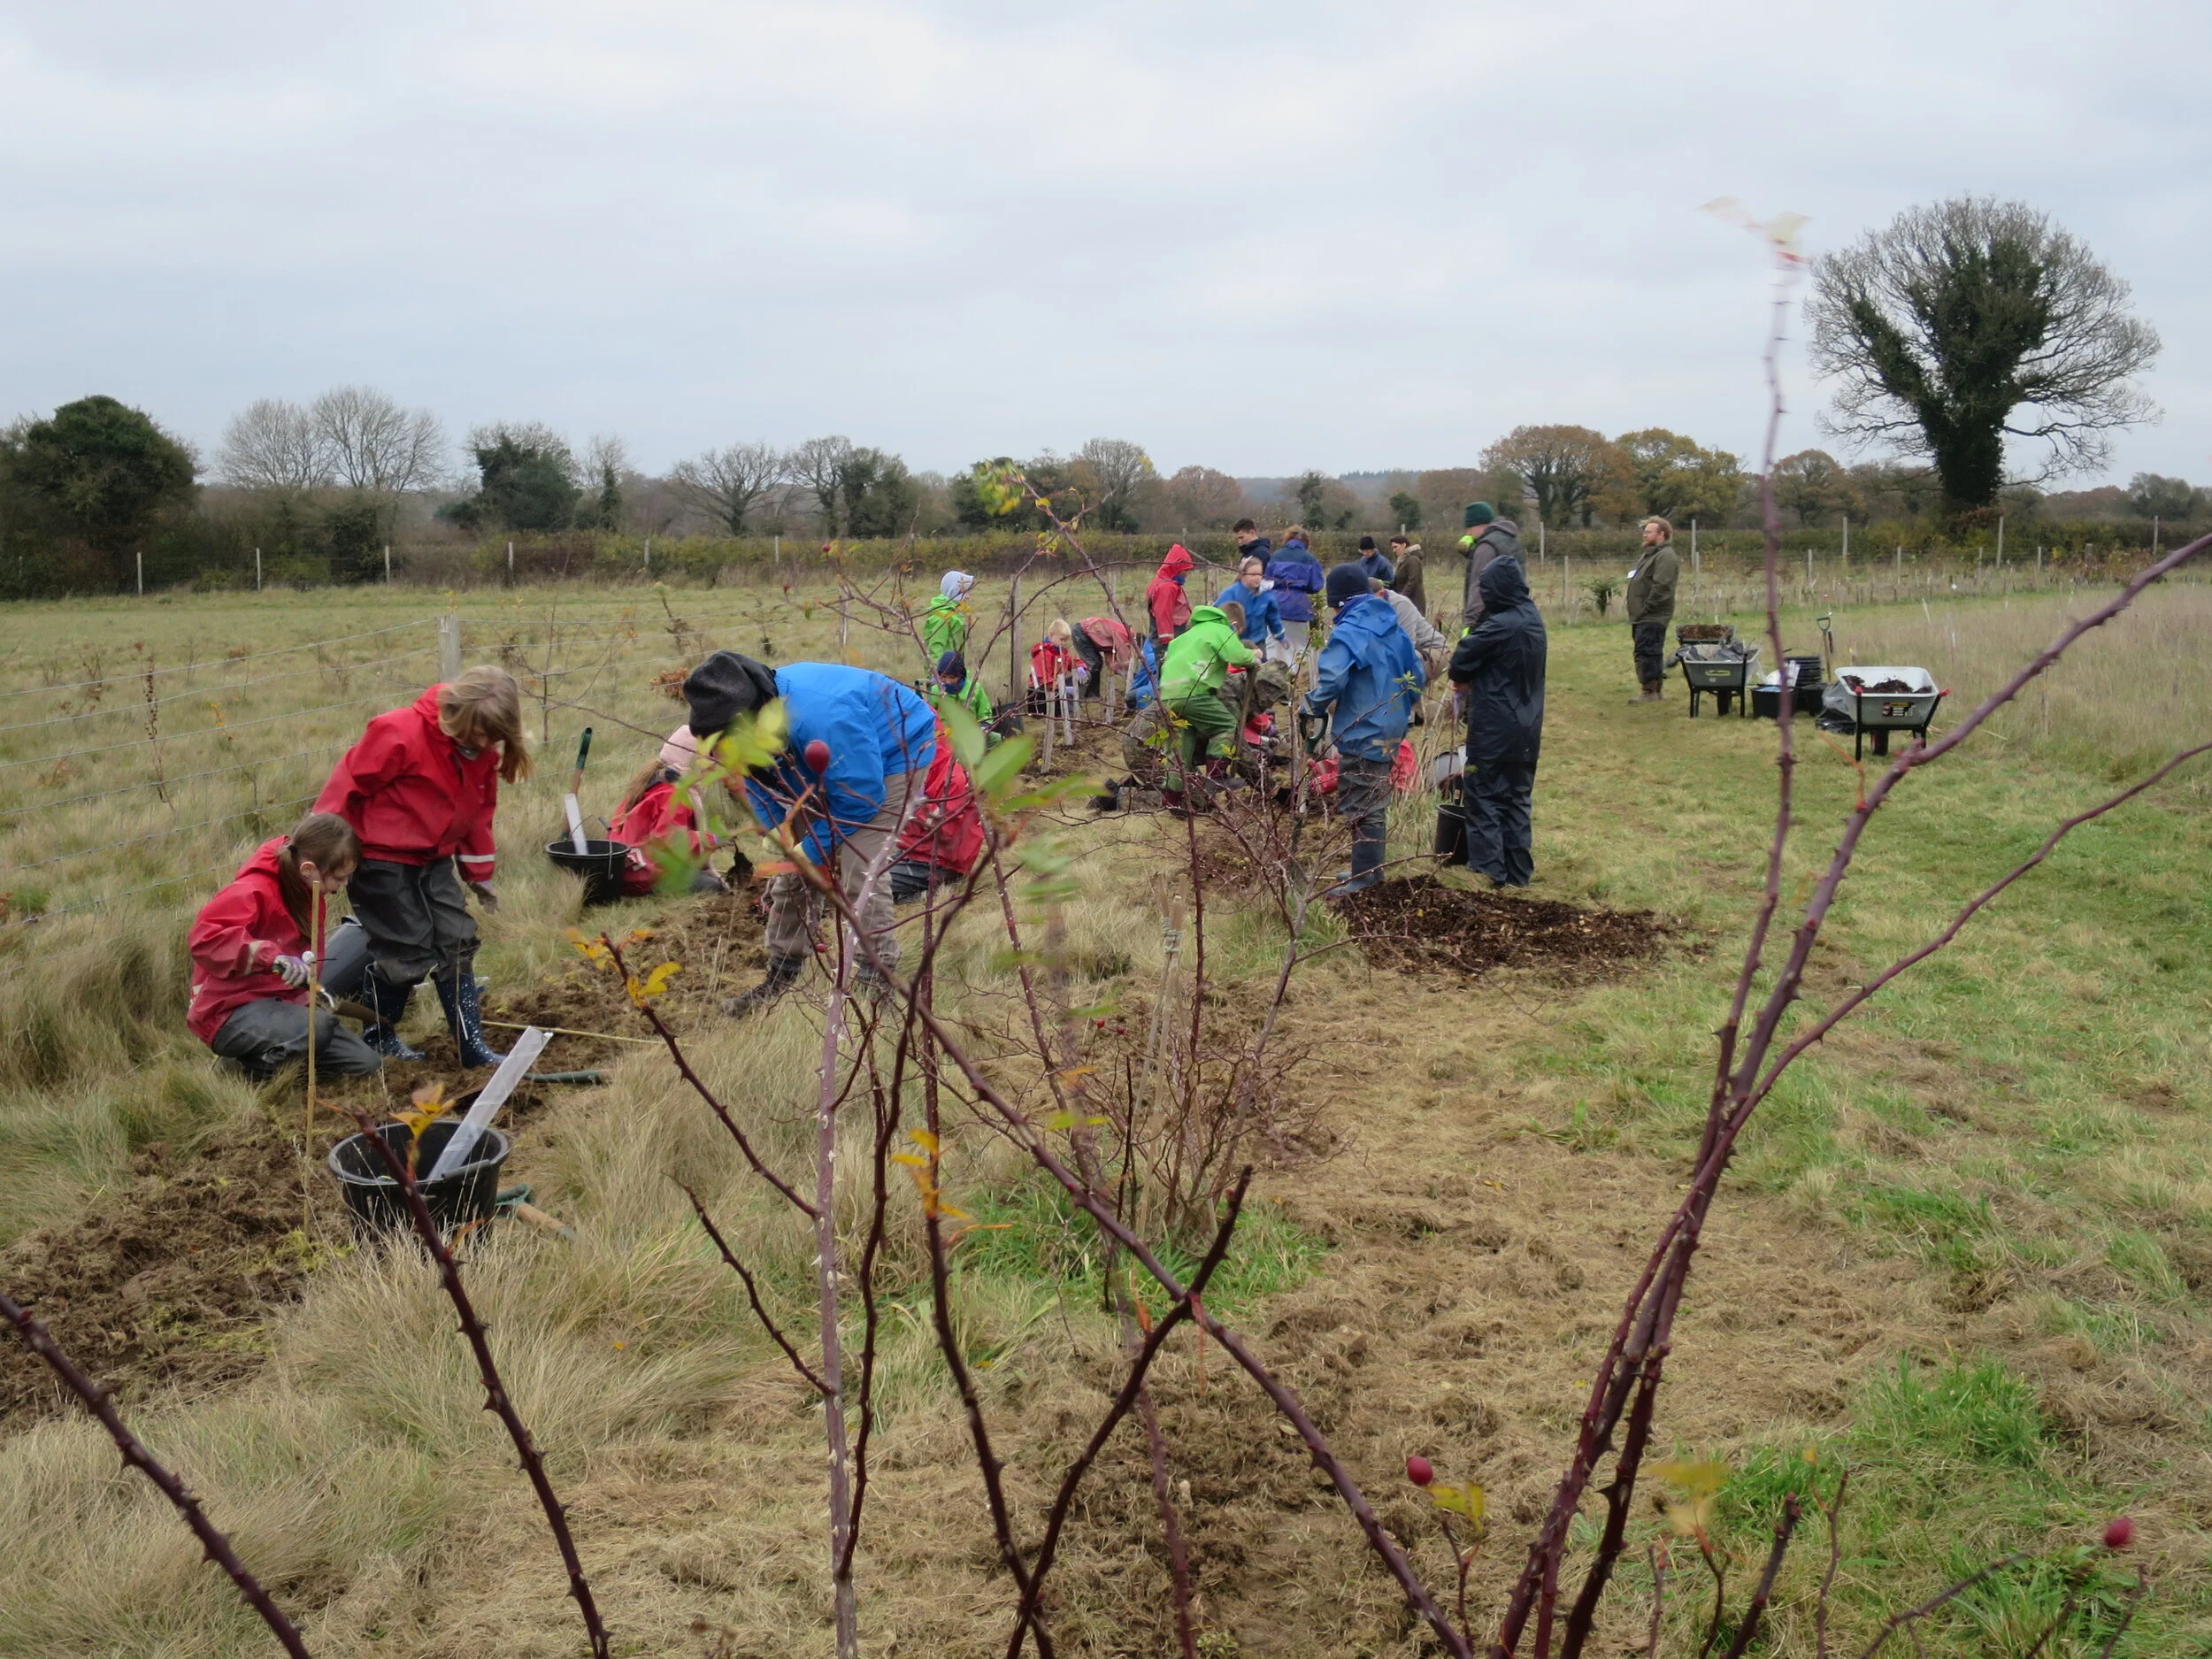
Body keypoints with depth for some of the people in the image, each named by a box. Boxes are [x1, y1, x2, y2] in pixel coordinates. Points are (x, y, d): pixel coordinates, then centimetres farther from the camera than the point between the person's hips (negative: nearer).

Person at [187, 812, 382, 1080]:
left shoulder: (306, 892, 8)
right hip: (231, 1015, -9)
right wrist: (272, 957, -44)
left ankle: (273, 1055, 12)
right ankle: (252, 1069, -12)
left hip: (279, 1003, 9)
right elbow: (203, 937, -36)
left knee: (366, 1063, -1)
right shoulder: (254, 892, -20)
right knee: (318, 1025, -37)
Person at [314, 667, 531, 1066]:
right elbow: (348, 784, -18)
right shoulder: (400, 734, -24)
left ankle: (472, 1045, 9)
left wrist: (478, 873, 16)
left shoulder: (482, 754, -1)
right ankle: (378, 1037, 18)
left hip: (434, 859, 7)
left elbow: (478, 812, 13)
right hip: (380, 858, -7)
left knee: (457, 941, 2)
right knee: (408, 951, -6)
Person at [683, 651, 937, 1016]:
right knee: (794, 865, 4)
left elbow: (859, 798, -34)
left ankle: (877, 981, -6)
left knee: (859, 872, -19)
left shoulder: (821, 716, -43)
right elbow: (759, 784, 2)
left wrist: (813, 851, -24)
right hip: (832, 764, 8)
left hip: (898, 752, -8)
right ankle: (781, 975, 18)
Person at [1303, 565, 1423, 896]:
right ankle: (1369, 869, 28)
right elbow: (1417, 676, 11)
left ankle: (1363, 878, 4)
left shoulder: (1347, 633, -18)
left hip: (1361, 734, -8)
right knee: (1375, 804, 19)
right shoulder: (1393, 629, 7)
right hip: (1390, 731, 8)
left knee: (1360, 808, -1)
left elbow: (1331, 683, -28)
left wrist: (1310, 708, -11)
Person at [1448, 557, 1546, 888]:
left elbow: (1461, 661, -14)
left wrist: (1463, 679, 7)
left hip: (1494, 727, -8)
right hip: (1527, 726, 8)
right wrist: (1474, 681, 0)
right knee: (1517, 798, 13)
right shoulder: (1533, 618, 5)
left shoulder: (1501, 626, -21)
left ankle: (1488, 868, -1)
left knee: (1483, 796, 2)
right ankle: (1517, 871, 17)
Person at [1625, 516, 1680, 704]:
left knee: (1647, 653, -11)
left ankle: (1650, 691, -9)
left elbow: (1661, 587, -23)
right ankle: (1657, 690, 19)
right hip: (1642, 617, 10)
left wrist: (1645, 609, -19)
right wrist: (1635, 613, 16)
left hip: (1652, 618, -10)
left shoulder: (1665, 556, -12)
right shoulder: (1648, 554, 21)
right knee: (1652, 653, 13)